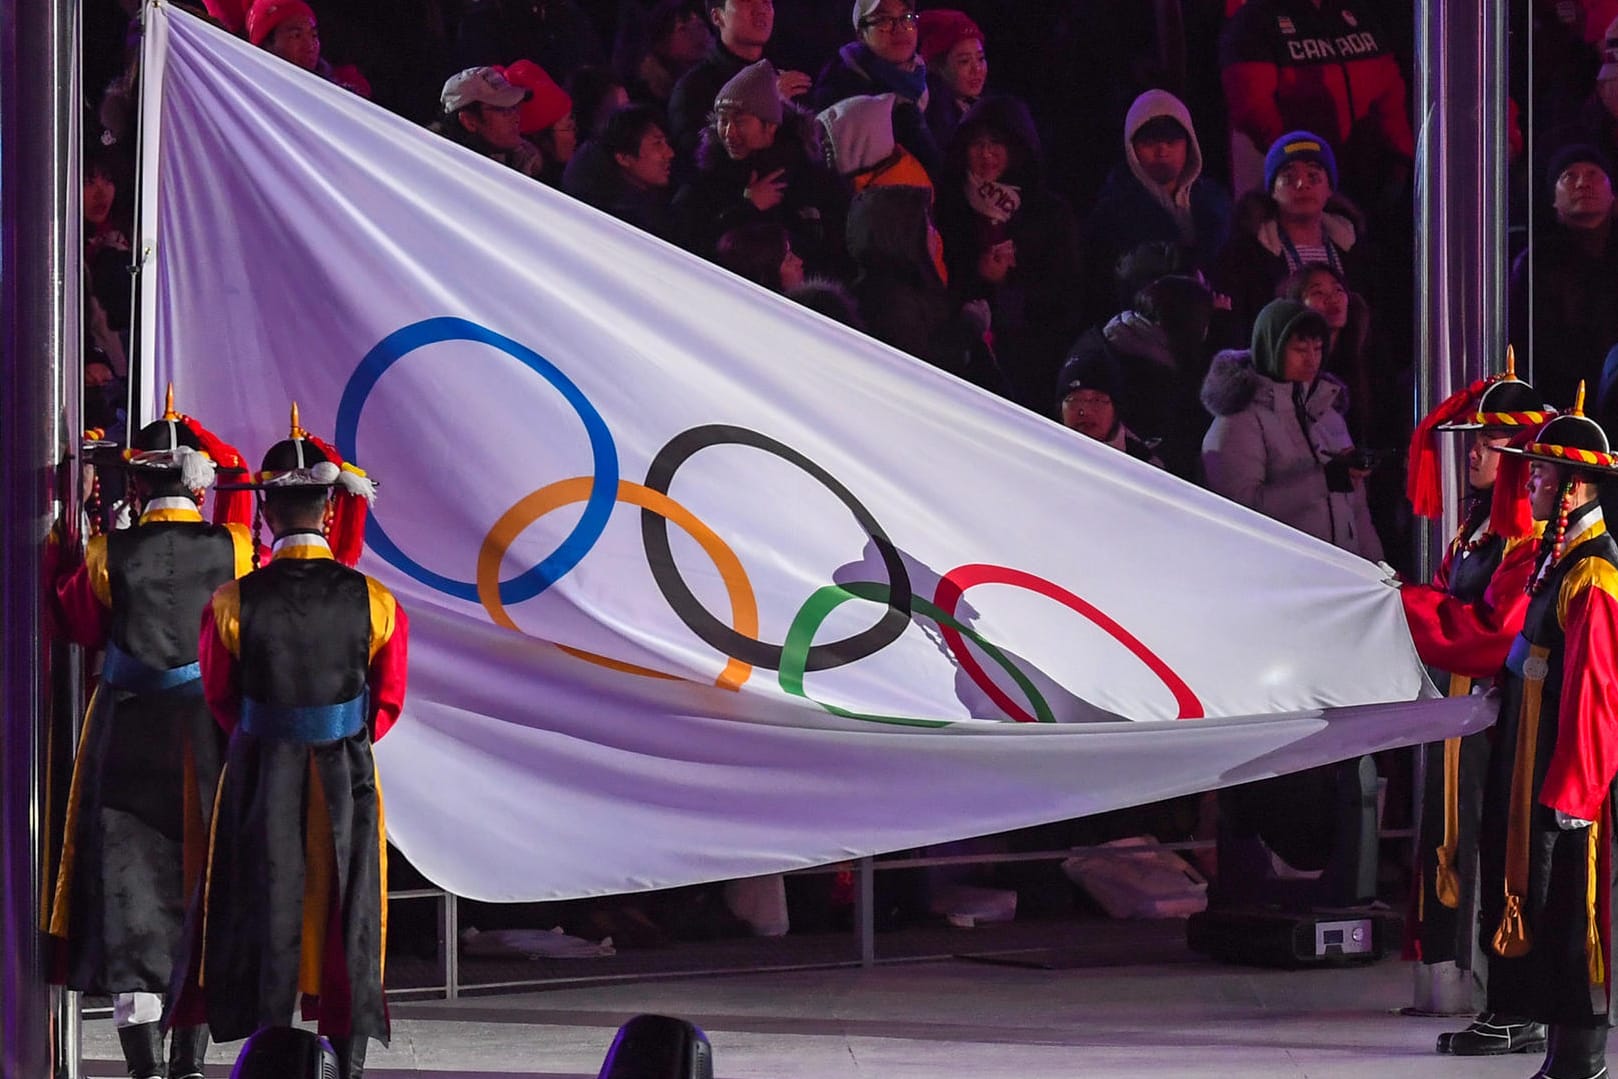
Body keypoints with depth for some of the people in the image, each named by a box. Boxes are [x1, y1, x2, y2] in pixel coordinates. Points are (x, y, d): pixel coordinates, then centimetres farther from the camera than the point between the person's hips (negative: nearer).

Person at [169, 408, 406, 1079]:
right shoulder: (376, 603, -10)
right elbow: (388, 703, 3)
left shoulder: (232, 604, -11)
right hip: (347, 777, 0)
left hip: (261, 777, 0)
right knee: (347, 918, 9)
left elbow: (221, 700, 4)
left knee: (266, 921, 9)